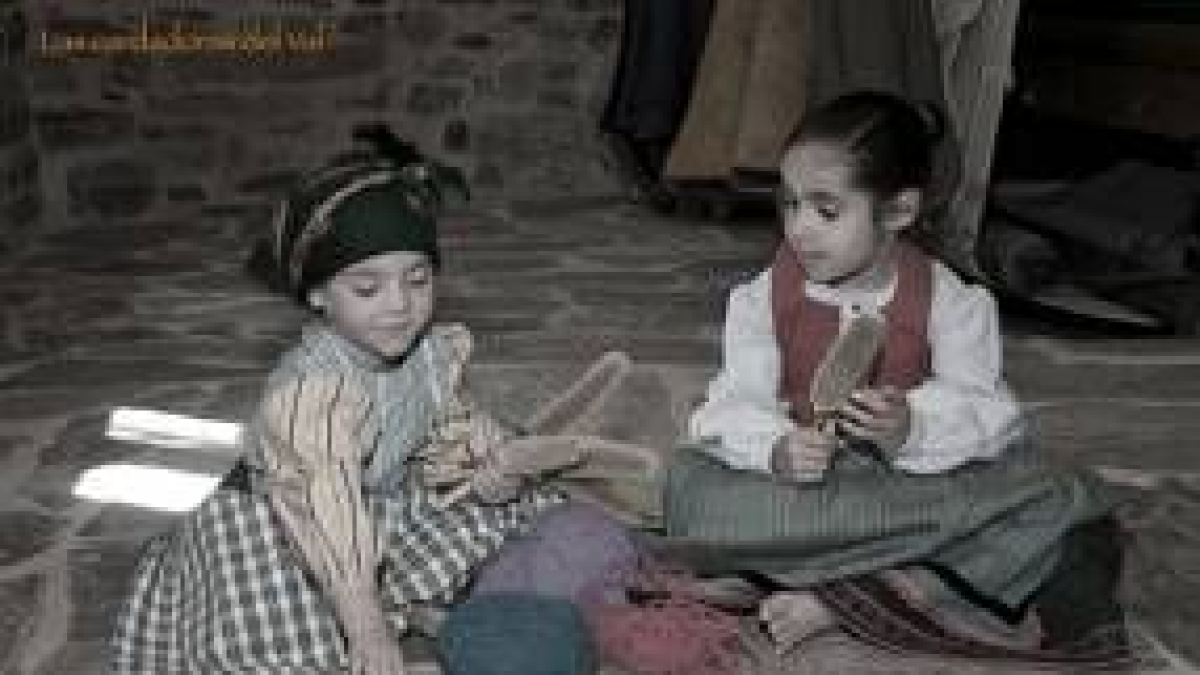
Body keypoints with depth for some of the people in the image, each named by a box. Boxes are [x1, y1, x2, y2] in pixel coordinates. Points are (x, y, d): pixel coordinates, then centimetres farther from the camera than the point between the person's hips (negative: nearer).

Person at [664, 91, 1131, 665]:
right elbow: (735, 405, -8)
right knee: (689, 485, -30)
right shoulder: (764, 296, -2)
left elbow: (980, 408, -9)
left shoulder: (948, 301, -4)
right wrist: (777, 449, -30)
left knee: (1071, 505, -24)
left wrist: (911, 427, -30)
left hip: (916, 481, 0)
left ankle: (831, 602, -28)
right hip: (795, 488, 0)